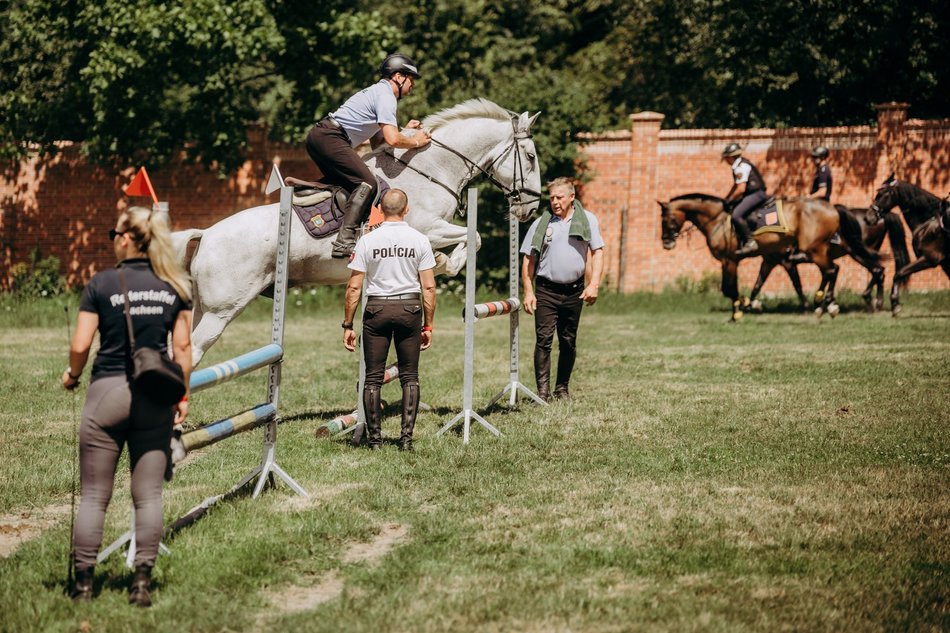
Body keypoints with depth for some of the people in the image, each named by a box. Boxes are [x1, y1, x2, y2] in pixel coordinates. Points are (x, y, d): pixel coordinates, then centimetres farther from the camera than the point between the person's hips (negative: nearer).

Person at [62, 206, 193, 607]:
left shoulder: (101, 284, -5)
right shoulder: (175, 287, 3)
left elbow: (80, 345, -7)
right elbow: (183, 346, 4)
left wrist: (72, 375, 13)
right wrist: (182, 396, 12)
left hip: (108, 391, -2)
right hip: (155, 396, 2)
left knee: (94, 496, 5)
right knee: (148, 495, 5)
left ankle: (83, 582, 7)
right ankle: (142, 581, 2)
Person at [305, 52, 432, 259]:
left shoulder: (377, 93, 27)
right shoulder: (385, 96, -6)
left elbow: (378, 142, 28)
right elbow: (392, 140, -17)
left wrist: (405, 130, 22)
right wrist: (415, 141, 0)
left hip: (318, 136, 11)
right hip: (330, 137, -11)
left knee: (345, 182, 24)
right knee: (367, 184, -16)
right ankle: (345, 241, -26)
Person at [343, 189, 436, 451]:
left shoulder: (368, 241, -3)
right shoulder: (419, 240, -1)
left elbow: (353, 287, -5)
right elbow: (429, 287, -2)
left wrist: (348, 325, 1)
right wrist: (428, 325, 5)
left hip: (376, 310, -1)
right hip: (410, 308, 1)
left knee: (373, 377, 6)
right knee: (409, 377, 8)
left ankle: (374, 438, 5)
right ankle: (406, 437, 1)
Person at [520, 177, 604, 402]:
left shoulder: (587, 220, 4)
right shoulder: (541, 224, 2)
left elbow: (597, 252, 2)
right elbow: (528, 259, 5)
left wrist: (593, 284, -10)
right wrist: (528, 292, -3)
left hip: (574, 290, 1)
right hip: (546, 290, -1)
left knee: (568, 342, 9)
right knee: (544, 340, -9)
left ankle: (562, 388, 20)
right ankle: (543, 391, -9)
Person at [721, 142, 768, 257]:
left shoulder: (741, 167, -17)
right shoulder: (738, 166, 16)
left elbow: (741, 189, -22)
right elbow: (736, 185, 28)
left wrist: (729, 200, -11)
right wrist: (726, 199, 19)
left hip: (756, 194, -11)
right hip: (751, 194, 11)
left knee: (736, 215, -25)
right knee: (731, 209, 18)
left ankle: (750, 242, -23)